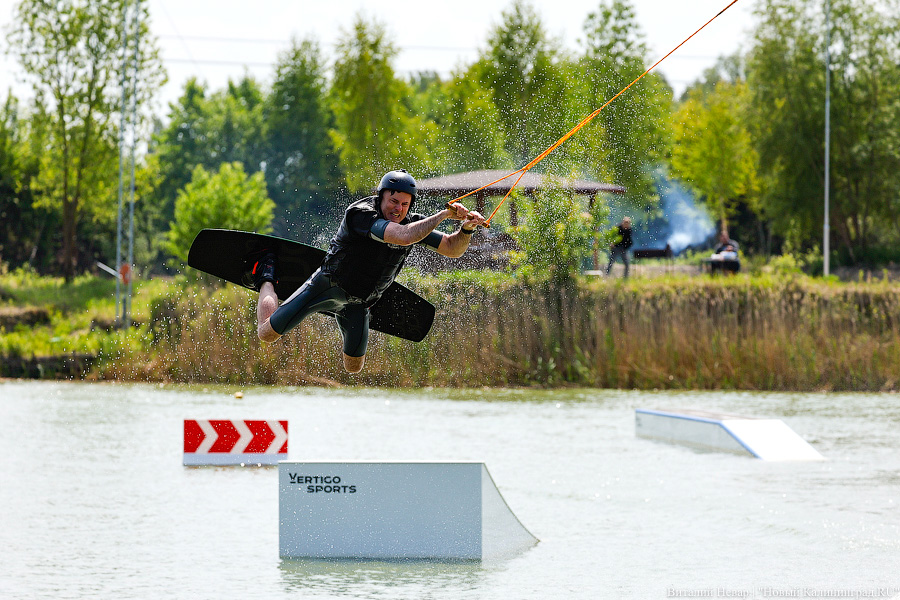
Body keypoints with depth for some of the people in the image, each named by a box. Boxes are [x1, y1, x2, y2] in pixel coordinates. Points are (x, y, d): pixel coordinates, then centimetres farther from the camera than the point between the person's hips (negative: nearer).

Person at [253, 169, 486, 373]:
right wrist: (444, 214, -44)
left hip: (358, 304, 5)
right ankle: (267, 278, 29)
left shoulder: (413, 222, -13)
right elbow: (404, 237, -49)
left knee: (353, 368, 16)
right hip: (327, 287, -5)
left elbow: (453, 249, -10)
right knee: (266, 333, -1)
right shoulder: (361, 214, -34)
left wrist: (466, 229, -31)